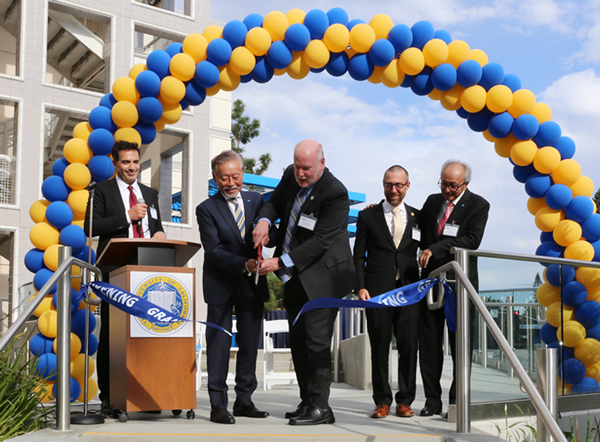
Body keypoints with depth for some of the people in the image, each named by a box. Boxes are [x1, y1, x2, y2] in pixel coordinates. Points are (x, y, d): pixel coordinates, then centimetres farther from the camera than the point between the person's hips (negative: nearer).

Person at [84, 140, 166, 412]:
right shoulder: (102, 190, 7)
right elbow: (91, 226, -5)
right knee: (110, 334, -1)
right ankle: (108, 395, 4)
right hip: (116, 271, -4)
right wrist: (128, 216, -11)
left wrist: (159, 234, 1)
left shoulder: (150, 193, 22)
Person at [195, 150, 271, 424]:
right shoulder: (206, 209, -5)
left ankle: (244, 400, 19)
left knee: (250, 343, 8)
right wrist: (244, 264, -26)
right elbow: (213, 250, -13)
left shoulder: (256, 201, 8)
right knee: (219, 344, -1)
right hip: (221, 286, -4)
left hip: (252, 284, 4)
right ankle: (218, 405, 5)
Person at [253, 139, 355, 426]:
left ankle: (320, 407, -1)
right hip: (294, 276, 8)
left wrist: (280, 262, -25)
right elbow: (275, 202, 17)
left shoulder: (335, 193, -20)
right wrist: (265, 219, -7)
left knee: (316, 339, -9)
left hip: (321, 277, -8)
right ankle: (307, 402, 21)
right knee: (297, 340, 11)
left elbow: (321, 241, -23)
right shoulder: (291, 176, 2)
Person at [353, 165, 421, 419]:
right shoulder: (368, 216, 9)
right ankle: (382, 401, 10)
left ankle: (405, 401, 10)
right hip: (377, 290, -1)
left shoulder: (417, 217, 13)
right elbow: (359, 255, 6)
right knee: (379, 347, 1)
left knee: (409, 346, -1)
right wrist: (361, 287, -4)